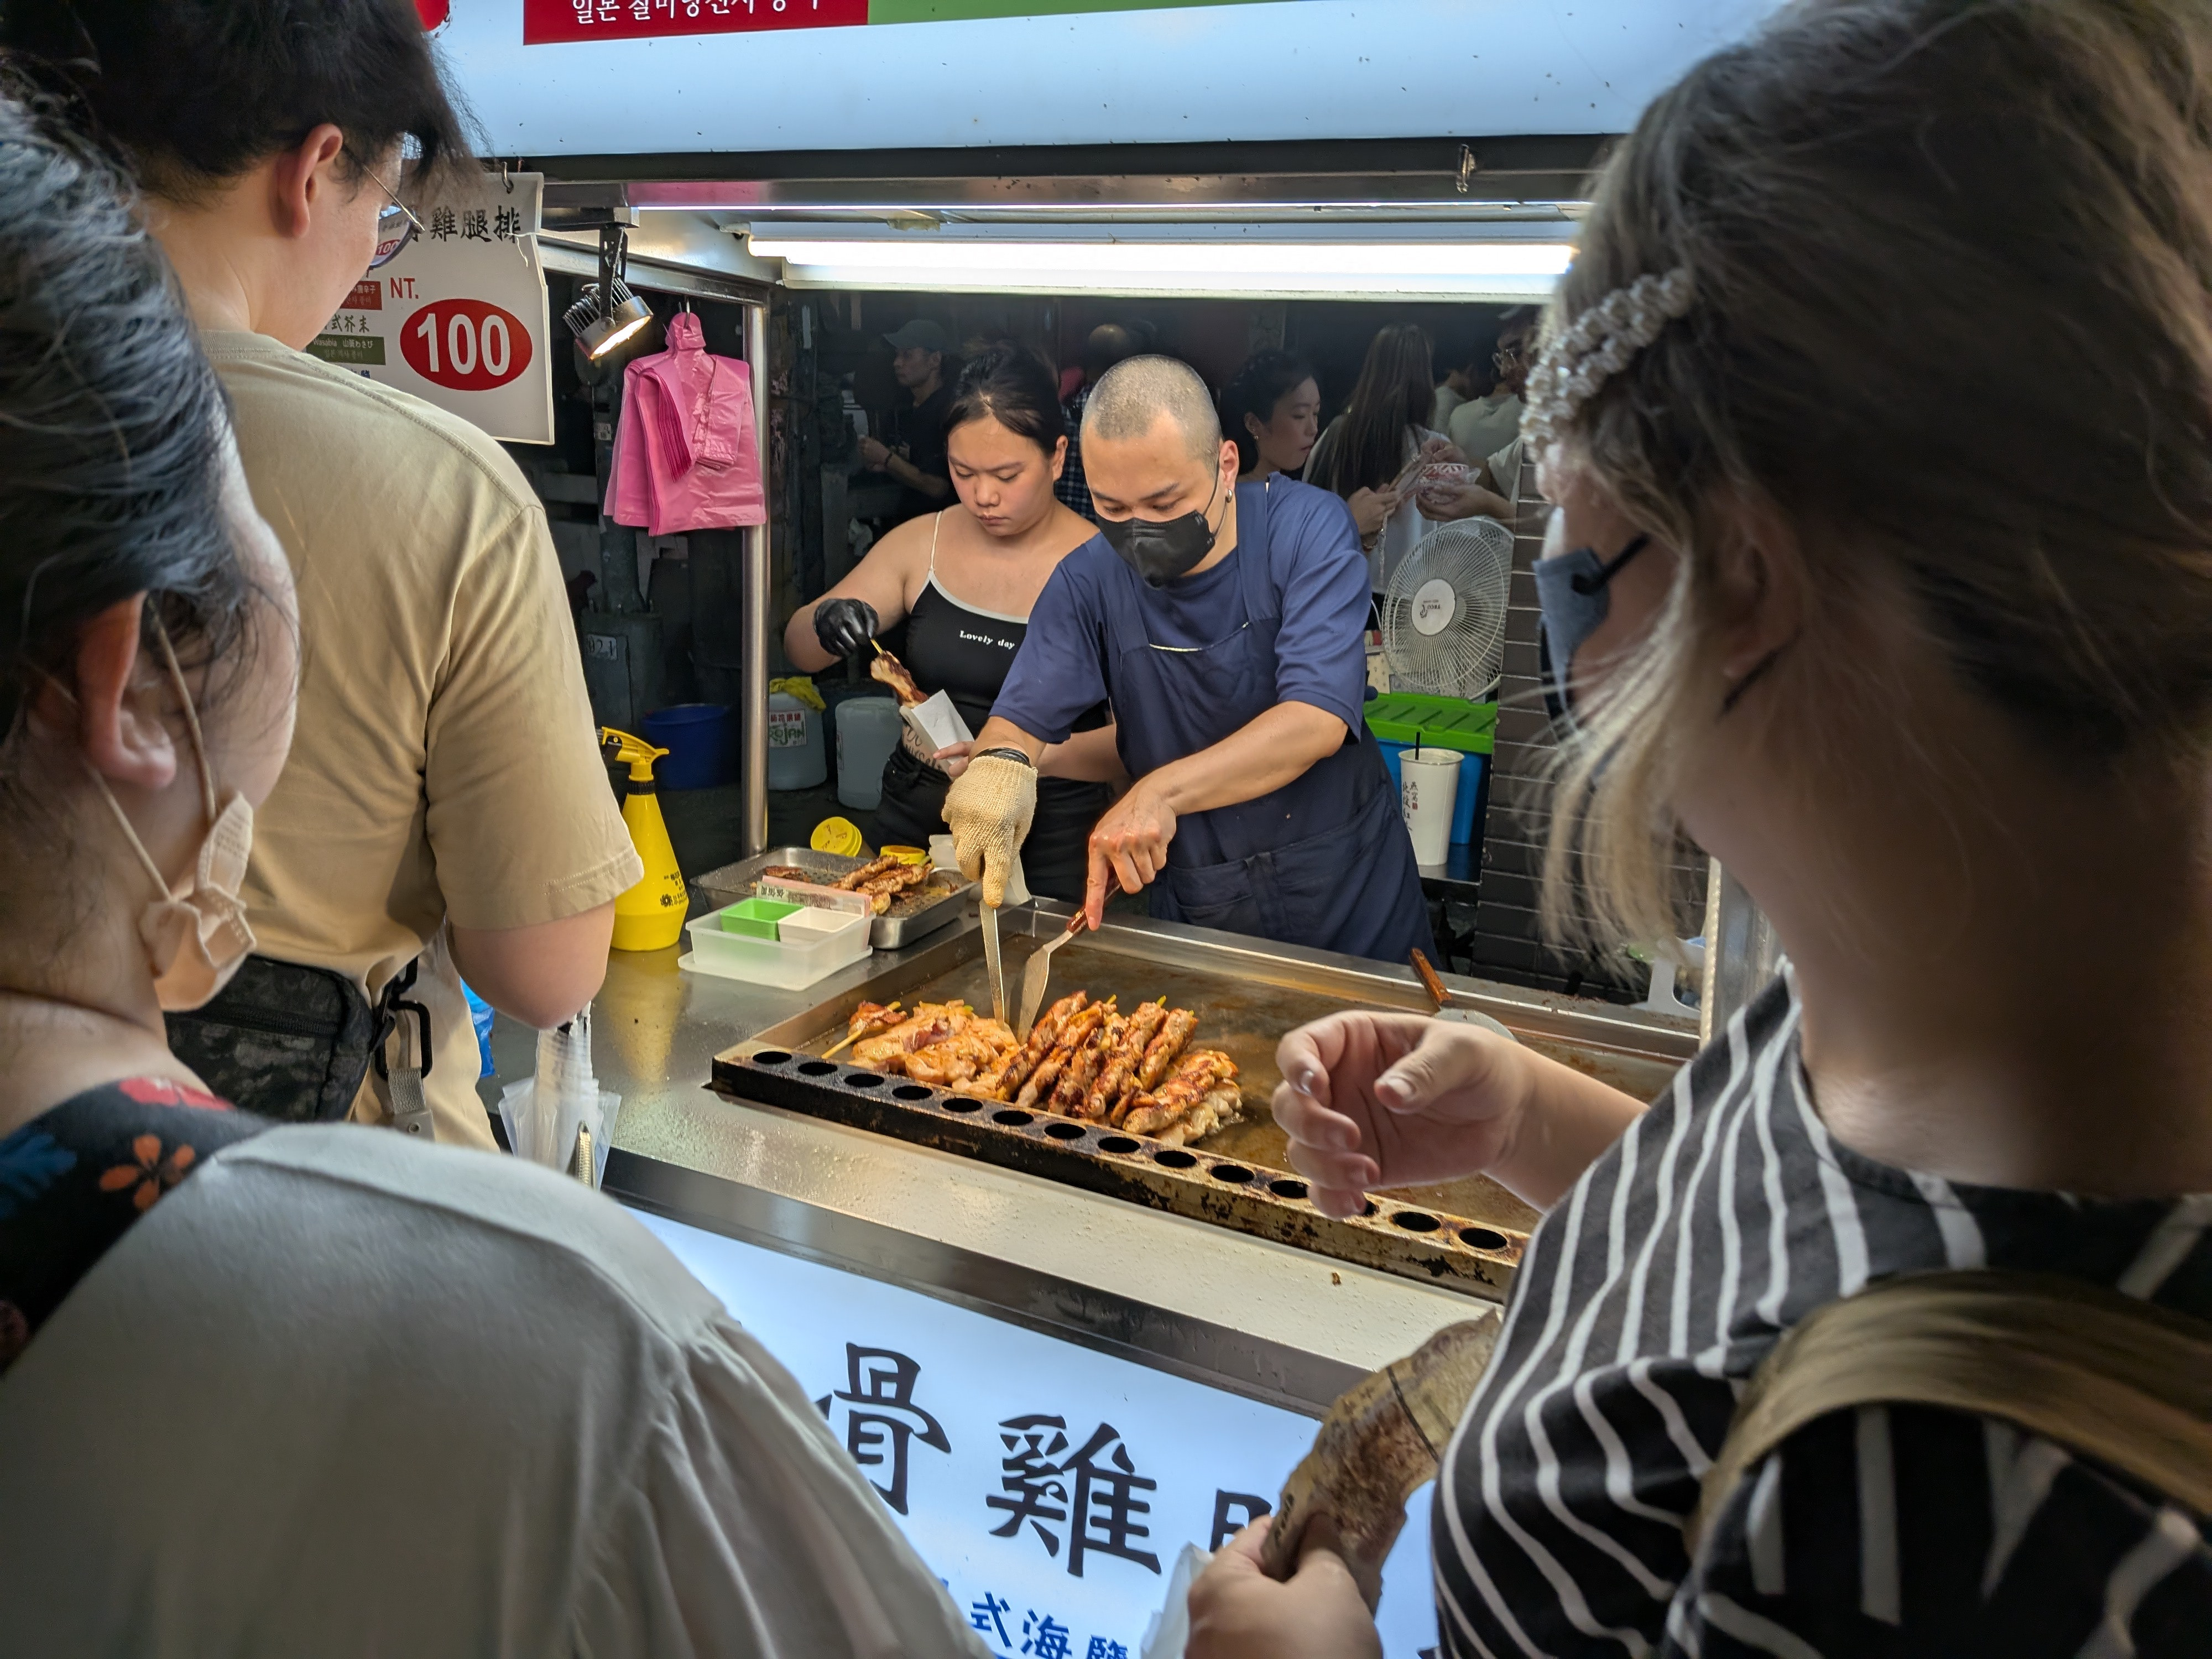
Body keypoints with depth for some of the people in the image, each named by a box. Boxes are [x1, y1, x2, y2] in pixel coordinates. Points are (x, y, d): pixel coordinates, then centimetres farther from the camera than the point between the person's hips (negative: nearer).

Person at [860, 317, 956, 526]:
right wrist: (878, 465, 0)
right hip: (905, 522, 7)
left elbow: (938, 487, -20)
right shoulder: (902, 411, 9)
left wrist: (886, 459, -12)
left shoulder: (950, 409, -17)